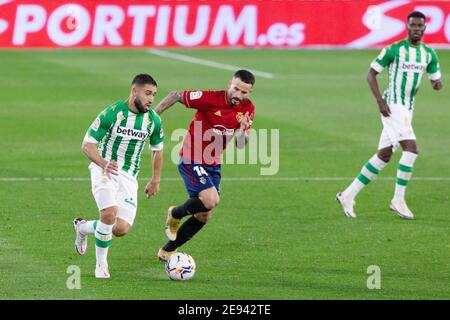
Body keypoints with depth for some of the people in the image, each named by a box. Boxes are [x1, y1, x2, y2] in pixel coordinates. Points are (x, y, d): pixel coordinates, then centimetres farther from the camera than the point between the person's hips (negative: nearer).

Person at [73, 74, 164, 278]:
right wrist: (103, 163, -31)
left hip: (129, 176, 4)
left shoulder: (154, 120, -1)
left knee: (122, 229, -9)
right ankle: (101, 264, -8)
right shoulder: (112, 113, -15)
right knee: (110, 213, -29)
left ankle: (83, 228, 22)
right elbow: (87, 145, -13)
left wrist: (155, 181, 18)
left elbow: (158, 150, 17)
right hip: (104, 169, -4)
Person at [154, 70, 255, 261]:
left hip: (213, 165, 7)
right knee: (211, 200, -26)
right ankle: (175, 214, 6)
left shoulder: (247, 109, -3)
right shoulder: (210, 99, -21)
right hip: (191, 161, -7)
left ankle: (167, 252, 25)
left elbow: (240, 145, 0)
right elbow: (176, 96, -10)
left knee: (204, 216, 8)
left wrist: (243, 131, -22)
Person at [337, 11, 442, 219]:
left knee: (383, 156, 9)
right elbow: (371, 73, -4)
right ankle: (398, 200, -11)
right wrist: (380, 101, -14)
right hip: (392, 106, -7)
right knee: (411, 149, -19)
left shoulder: (429, 54, 8)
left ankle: (348, 195, 17)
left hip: (408, 109, 7)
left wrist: (437, 83, -10)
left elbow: (436, 80, 16)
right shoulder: (394, 50, -9)